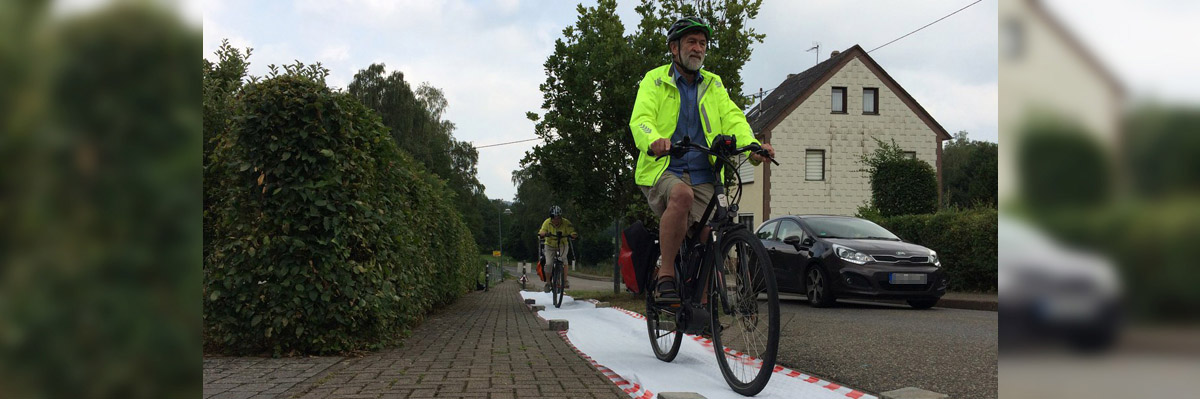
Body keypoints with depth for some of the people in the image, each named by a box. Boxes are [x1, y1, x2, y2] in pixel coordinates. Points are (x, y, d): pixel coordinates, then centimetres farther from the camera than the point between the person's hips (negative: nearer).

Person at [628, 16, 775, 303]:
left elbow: (732, 117, 2)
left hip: (703, 177, 3)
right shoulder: (655, 80, 7)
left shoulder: (714, 85, 19)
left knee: (703, 237, -15)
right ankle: (665, 277, -26)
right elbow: (640, 119, -10)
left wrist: (752, 145, -20)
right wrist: (654, 140, -35)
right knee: (682, 194, -36)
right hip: (662, 171, -3)